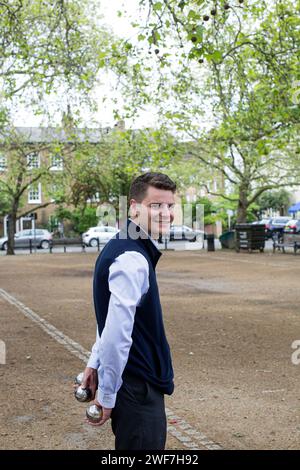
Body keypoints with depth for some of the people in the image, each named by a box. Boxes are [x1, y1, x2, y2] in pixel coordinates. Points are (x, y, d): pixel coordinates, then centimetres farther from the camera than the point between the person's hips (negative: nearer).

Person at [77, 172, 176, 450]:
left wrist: (95, 362, 17)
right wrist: (107, 395, -19)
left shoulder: (123, 247, 9)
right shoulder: (133, 260, -23)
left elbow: (112, 318, 16)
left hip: (140, 380, 10)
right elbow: (116, 333, -26)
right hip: (136, 386, -10)